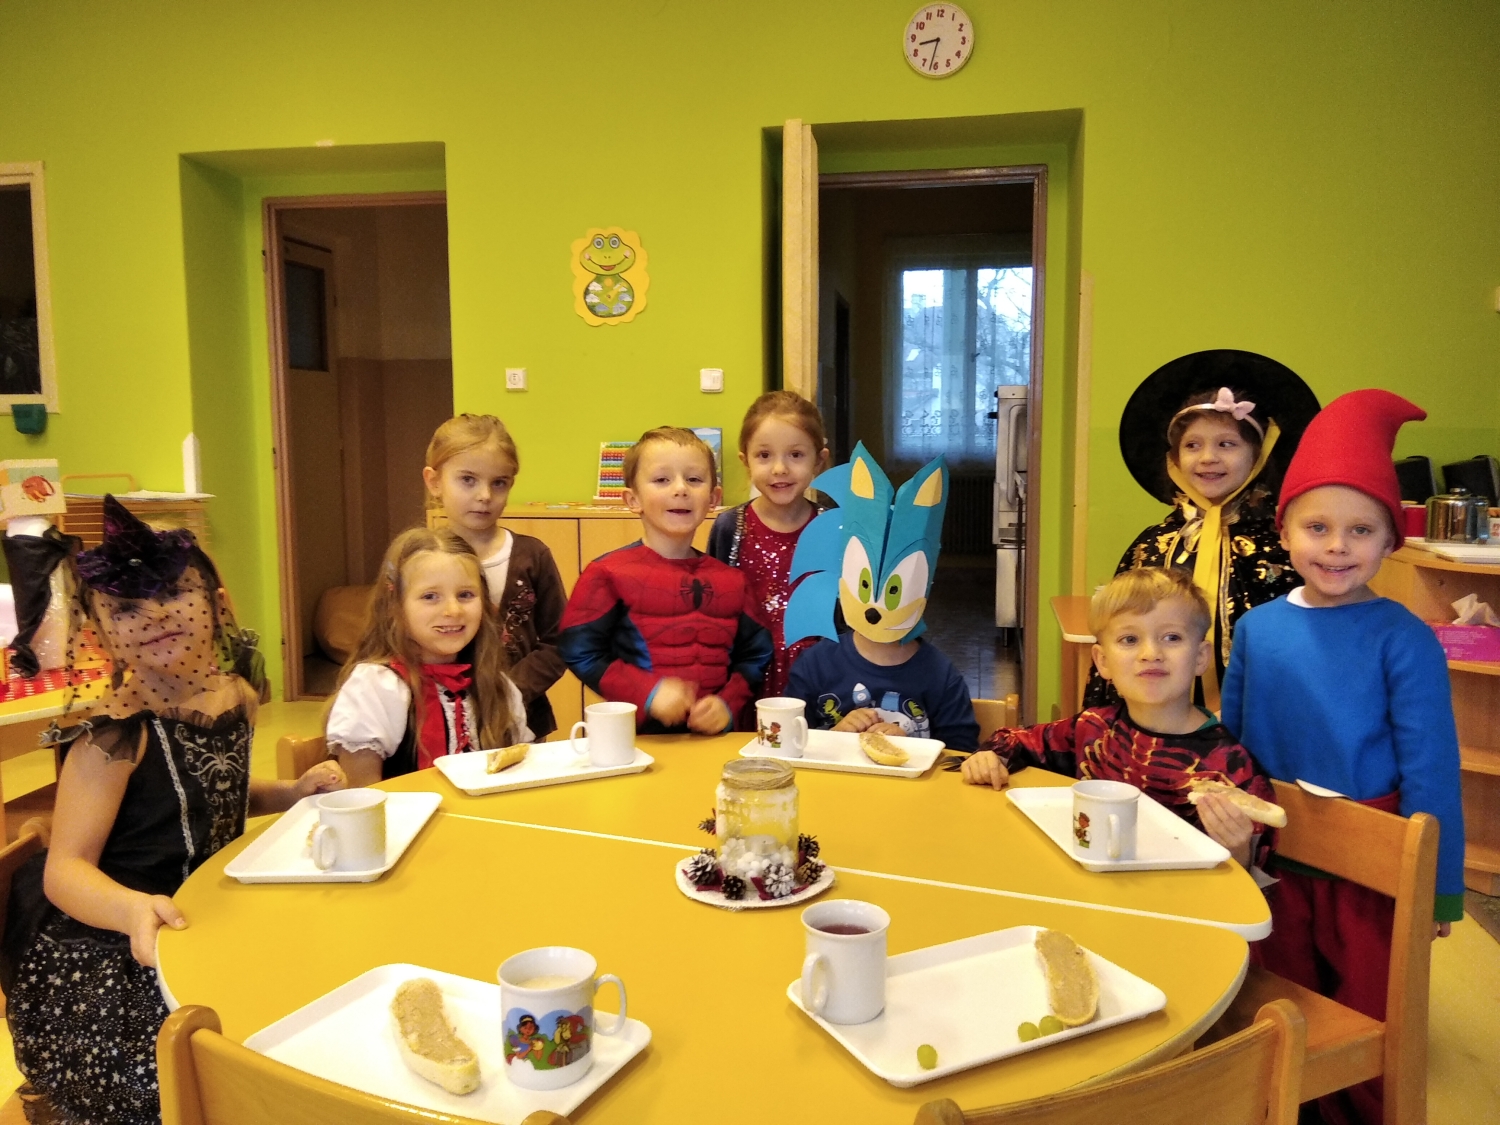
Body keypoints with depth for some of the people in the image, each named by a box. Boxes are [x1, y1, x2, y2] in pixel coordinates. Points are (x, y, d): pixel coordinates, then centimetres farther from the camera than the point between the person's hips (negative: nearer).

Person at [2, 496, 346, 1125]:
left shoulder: (236, 698, 0)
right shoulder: (116, 734, -21)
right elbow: (65, 869, -22)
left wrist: (294, 794, 4)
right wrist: (135, 910, -42)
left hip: (207, 915, 7)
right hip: (104, 949, -7)